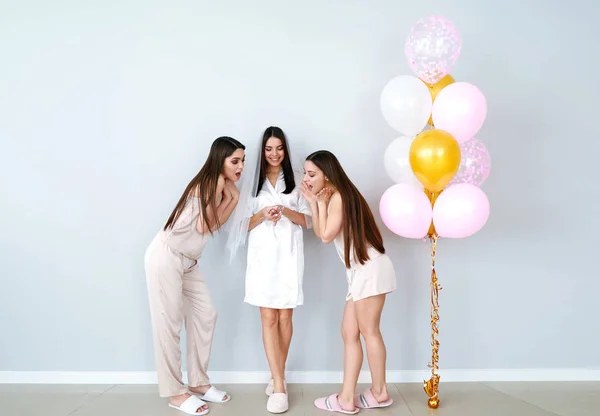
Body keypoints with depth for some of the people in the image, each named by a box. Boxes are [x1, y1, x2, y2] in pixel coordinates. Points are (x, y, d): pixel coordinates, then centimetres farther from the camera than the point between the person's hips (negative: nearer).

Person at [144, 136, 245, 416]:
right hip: (166, 256, -9)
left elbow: (215, 224, 4)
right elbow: (203, 226, -15)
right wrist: (224, 195, -10)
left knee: (205, 315, 7)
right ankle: (175, 393, 8)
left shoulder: (222, 184, 12)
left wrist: (233, 199, -3)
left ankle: (198, 383, 19)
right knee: (169, 324, -2)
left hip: (188, 261, 9)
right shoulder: (209, 181, -14)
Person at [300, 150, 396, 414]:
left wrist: (322, 203, -7)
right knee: (349, 333, 8)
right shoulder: (331, 197, 15)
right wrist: (313, 202, 4)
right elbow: (319, 233, 9)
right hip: (359, 272, 10)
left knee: (368, 331, 1)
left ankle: (379, 392, 17)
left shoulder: (338, 195, -13)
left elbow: (327, 236, -14)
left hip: (370, 269, -10)